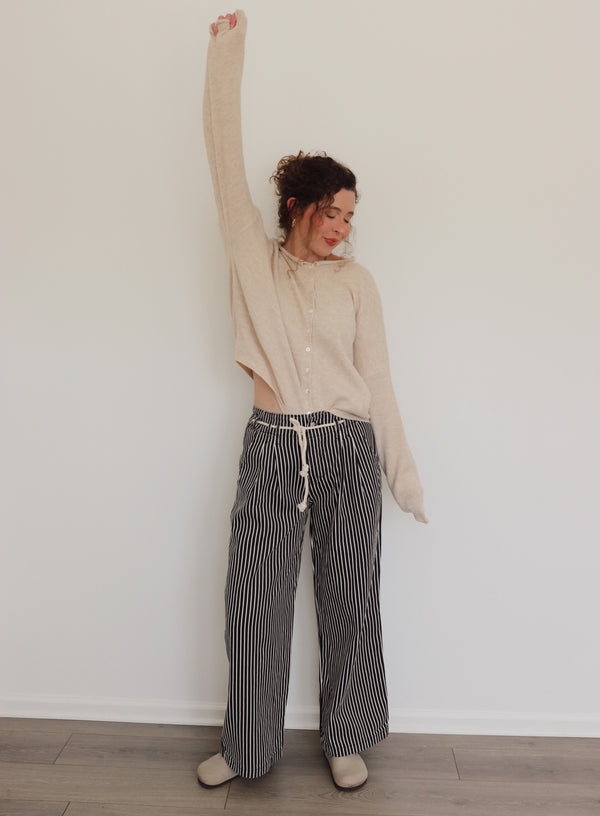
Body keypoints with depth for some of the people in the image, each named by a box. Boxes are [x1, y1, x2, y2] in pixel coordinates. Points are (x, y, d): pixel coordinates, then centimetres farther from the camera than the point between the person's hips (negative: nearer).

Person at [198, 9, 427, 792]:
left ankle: (345, 740, 33)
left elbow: (376, 379, 4)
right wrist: (226, 52, 1)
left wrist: (403, 469, 4)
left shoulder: (356, 281, 5)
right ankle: (248, 747, 29)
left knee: (350, 603, 10)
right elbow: (226, 158, 1)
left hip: (347, 450, 1)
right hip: (271, 448, 0)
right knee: (255, 601, 7)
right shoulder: (253, 257, 5)